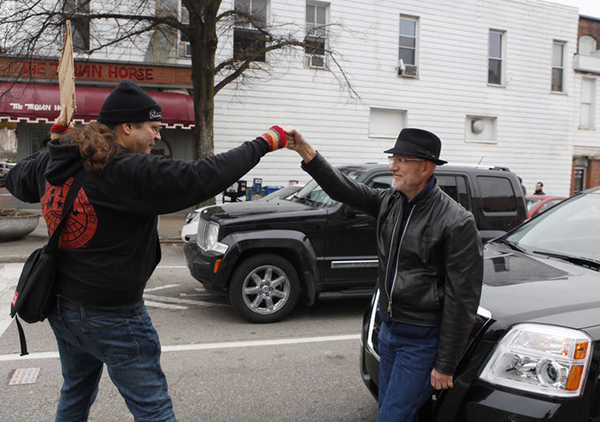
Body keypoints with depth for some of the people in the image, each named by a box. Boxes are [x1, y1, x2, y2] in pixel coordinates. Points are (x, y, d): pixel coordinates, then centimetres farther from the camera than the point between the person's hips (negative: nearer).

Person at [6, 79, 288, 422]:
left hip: (61, 305, 9)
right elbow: (202, 177, -27)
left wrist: (55, 137, 26)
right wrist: (264, 143, -18)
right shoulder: (130, 171, -23)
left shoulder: (52, 161, 2)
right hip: (109, 314, -8)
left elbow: (17, 180, 22)